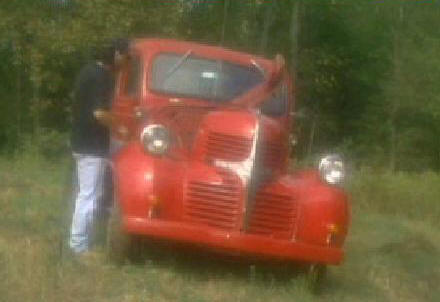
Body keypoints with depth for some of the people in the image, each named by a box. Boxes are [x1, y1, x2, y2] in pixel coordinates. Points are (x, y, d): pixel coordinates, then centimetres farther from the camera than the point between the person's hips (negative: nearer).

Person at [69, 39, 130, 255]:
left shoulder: (90, 70, 11)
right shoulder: (103, 76, -18)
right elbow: (99, 113, -25)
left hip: (82, 142, 10)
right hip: (93, 146, -10)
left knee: (86, 194, 17)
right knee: (89, 196, -4)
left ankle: (78, 241, 23)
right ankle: (79, 245, -1)